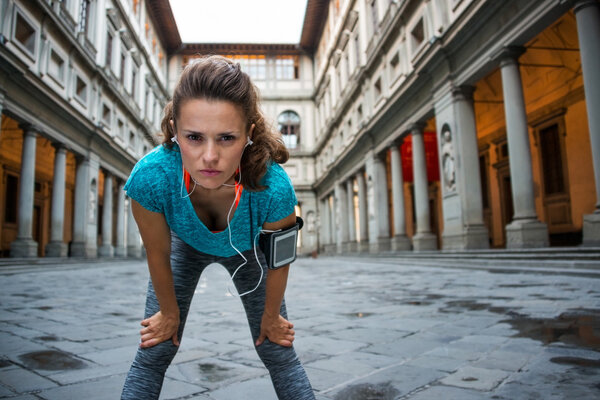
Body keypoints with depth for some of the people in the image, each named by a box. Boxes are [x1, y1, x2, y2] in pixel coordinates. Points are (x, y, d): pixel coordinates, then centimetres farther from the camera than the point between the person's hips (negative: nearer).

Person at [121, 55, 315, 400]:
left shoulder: (274, 187, -43)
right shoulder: (149, 177, -40)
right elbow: (158, 254, -19)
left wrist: (271, 316, -3)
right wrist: (169, 312, -2)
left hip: (247, 250, 0)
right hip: (185, 245, 1)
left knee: (279, 353, 4)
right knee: (153, 354, 1)